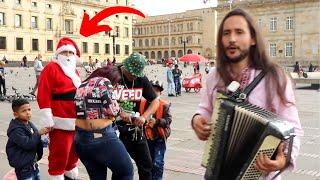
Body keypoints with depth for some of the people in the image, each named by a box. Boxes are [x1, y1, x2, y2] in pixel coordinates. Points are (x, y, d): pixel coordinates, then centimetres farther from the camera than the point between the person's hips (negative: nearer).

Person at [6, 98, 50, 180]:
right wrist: (39, 133, -24)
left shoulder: (30, 124, 7)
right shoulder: (15, 130, -19)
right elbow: (27, 144, -28)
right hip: (24, 168, -8)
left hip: (33, 164, 8)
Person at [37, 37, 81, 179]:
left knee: (73, 151, 19)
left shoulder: (74, 71, 17)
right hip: (61, 121, -8)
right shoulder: (51, 68, -7)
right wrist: (48, 119, -19)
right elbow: (43, 94, -15)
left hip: (76, 121, 8)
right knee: (59, 154, -4)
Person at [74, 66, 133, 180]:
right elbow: (113, 110, -13)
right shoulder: (104, 82, -8)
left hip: (80, 139, 8)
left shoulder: (82, 85, 15)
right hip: (102, 137, -8)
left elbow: (80, 110, 14)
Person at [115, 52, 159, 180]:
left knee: (146, 165, 12)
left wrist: (144, 117, -12)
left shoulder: (142, 79, 1)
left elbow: (155, 101, 5)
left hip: (135, 129, 5)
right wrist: (119, 113, -23)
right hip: (116, 129, -4)